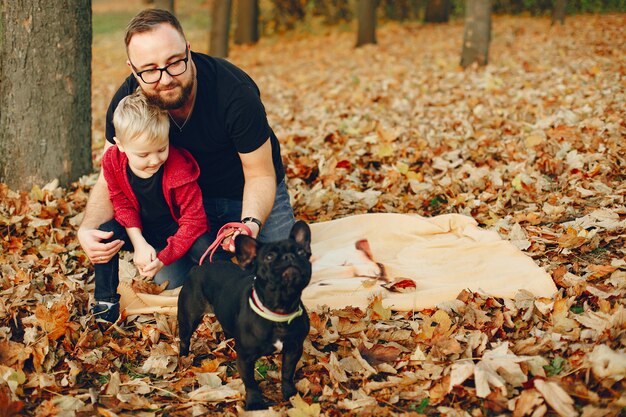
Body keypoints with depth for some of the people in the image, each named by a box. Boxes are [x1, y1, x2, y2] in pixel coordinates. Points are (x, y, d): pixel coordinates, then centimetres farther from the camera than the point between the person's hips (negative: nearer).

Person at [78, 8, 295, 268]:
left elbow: (260, 175, -23)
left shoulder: (236, 93, -33)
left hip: (251, 197, -2)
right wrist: (87, 230, -36)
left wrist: (251, 224, -45)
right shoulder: (126, 101, -22)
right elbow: (110, 181, -15)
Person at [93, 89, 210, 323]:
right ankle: (106, 300, -5)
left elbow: (193, 220, -25)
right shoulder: (113, 161, -19)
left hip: (177, 230, -3)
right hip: (142, 231, 3)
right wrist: (139, 243, -22)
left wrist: (164, 258, -32)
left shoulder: (179, 170, -30)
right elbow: (122, 204, -7)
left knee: (203, 249, -33)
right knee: (105, 233, -24)